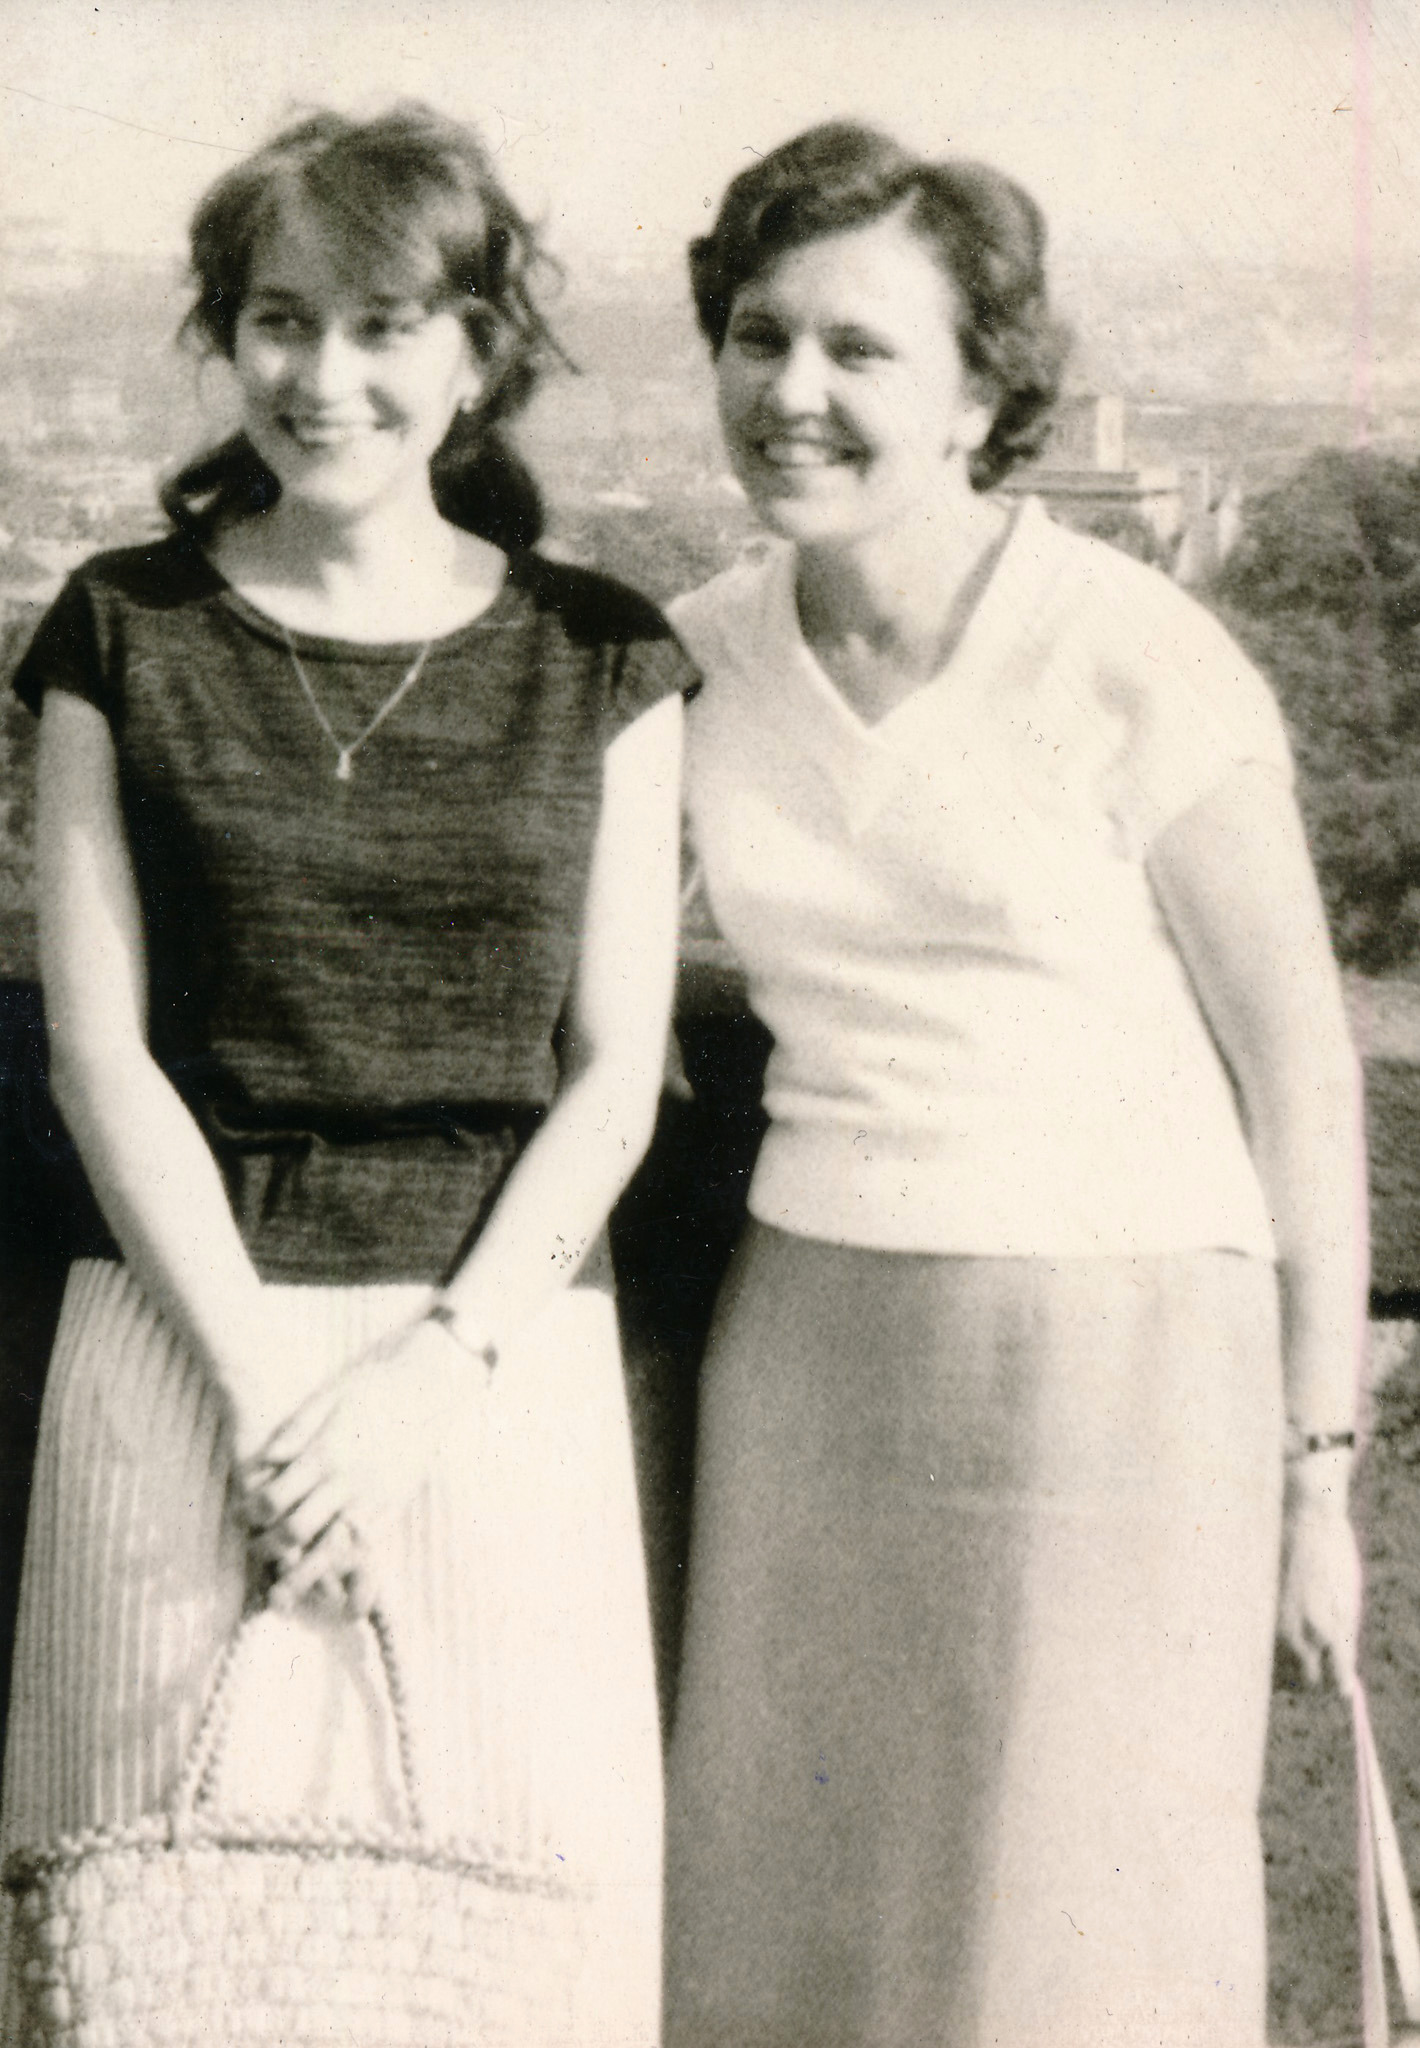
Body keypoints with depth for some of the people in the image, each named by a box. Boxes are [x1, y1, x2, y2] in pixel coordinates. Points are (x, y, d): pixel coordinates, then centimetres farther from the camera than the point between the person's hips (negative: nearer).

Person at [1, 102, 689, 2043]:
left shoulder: (600, 659, 5)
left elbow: (614, 1071, 1)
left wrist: (433, 1362, -10)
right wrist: (264, 1383, -10)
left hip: (501, 1350, 1)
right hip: (191, 1336, 0)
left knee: (515, 1883, 3)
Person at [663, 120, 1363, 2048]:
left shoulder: (1140, 667, -12)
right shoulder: (699, 657, 2)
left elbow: (1303, 1081, -6)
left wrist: (1318, 1471, -3)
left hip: (1116, 1348, -4)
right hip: (805, 1343, 5)